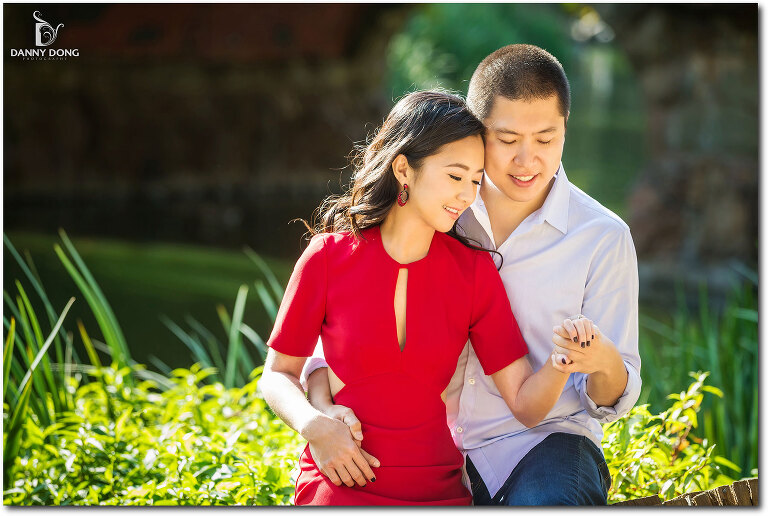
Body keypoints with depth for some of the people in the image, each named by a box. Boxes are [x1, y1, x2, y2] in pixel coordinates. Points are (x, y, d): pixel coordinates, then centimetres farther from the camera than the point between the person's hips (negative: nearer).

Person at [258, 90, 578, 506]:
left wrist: (562, 362, -18)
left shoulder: (474, 270, 5)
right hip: (342, 485, -3)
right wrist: (314, 425, -11)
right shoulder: (330, 256, 0)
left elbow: (525, 404, 3)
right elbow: (277, 375, 10)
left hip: (439, 488, 3)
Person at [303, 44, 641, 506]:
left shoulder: (603, 237, -5)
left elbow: (614, 400, -1)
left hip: (544, 439, -3)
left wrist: (604, 364, -26)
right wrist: (323, 413, -18)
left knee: (542, 501, -37)